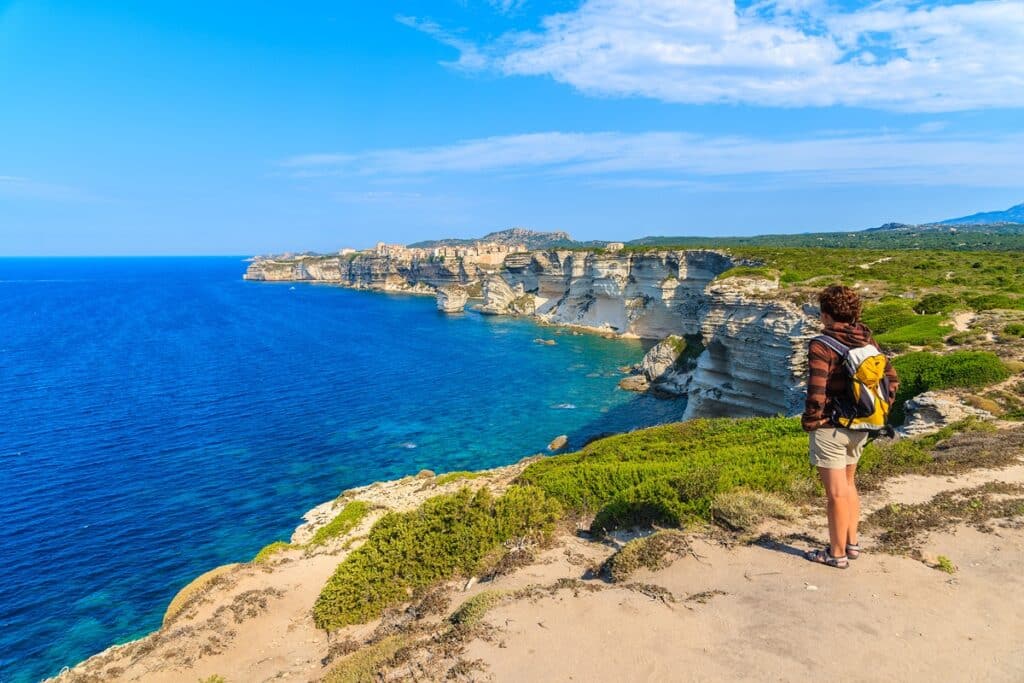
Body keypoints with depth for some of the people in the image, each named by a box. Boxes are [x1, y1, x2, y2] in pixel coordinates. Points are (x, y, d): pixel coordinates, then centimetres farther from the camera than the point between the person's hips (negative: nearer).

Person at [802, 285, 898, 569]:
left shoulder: (821, 346, -19)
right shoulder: (866, 341, 3)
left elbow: (816, 394, -24)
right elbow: (892, 379, 7)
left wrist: (809, 423, -11)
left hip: (831, 429, -7)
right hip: (859, 428, 8)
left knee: (836, 492, 4)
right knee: (849, 485, 23)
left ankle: (837, 554, 18)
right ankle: (852, 543, 35)